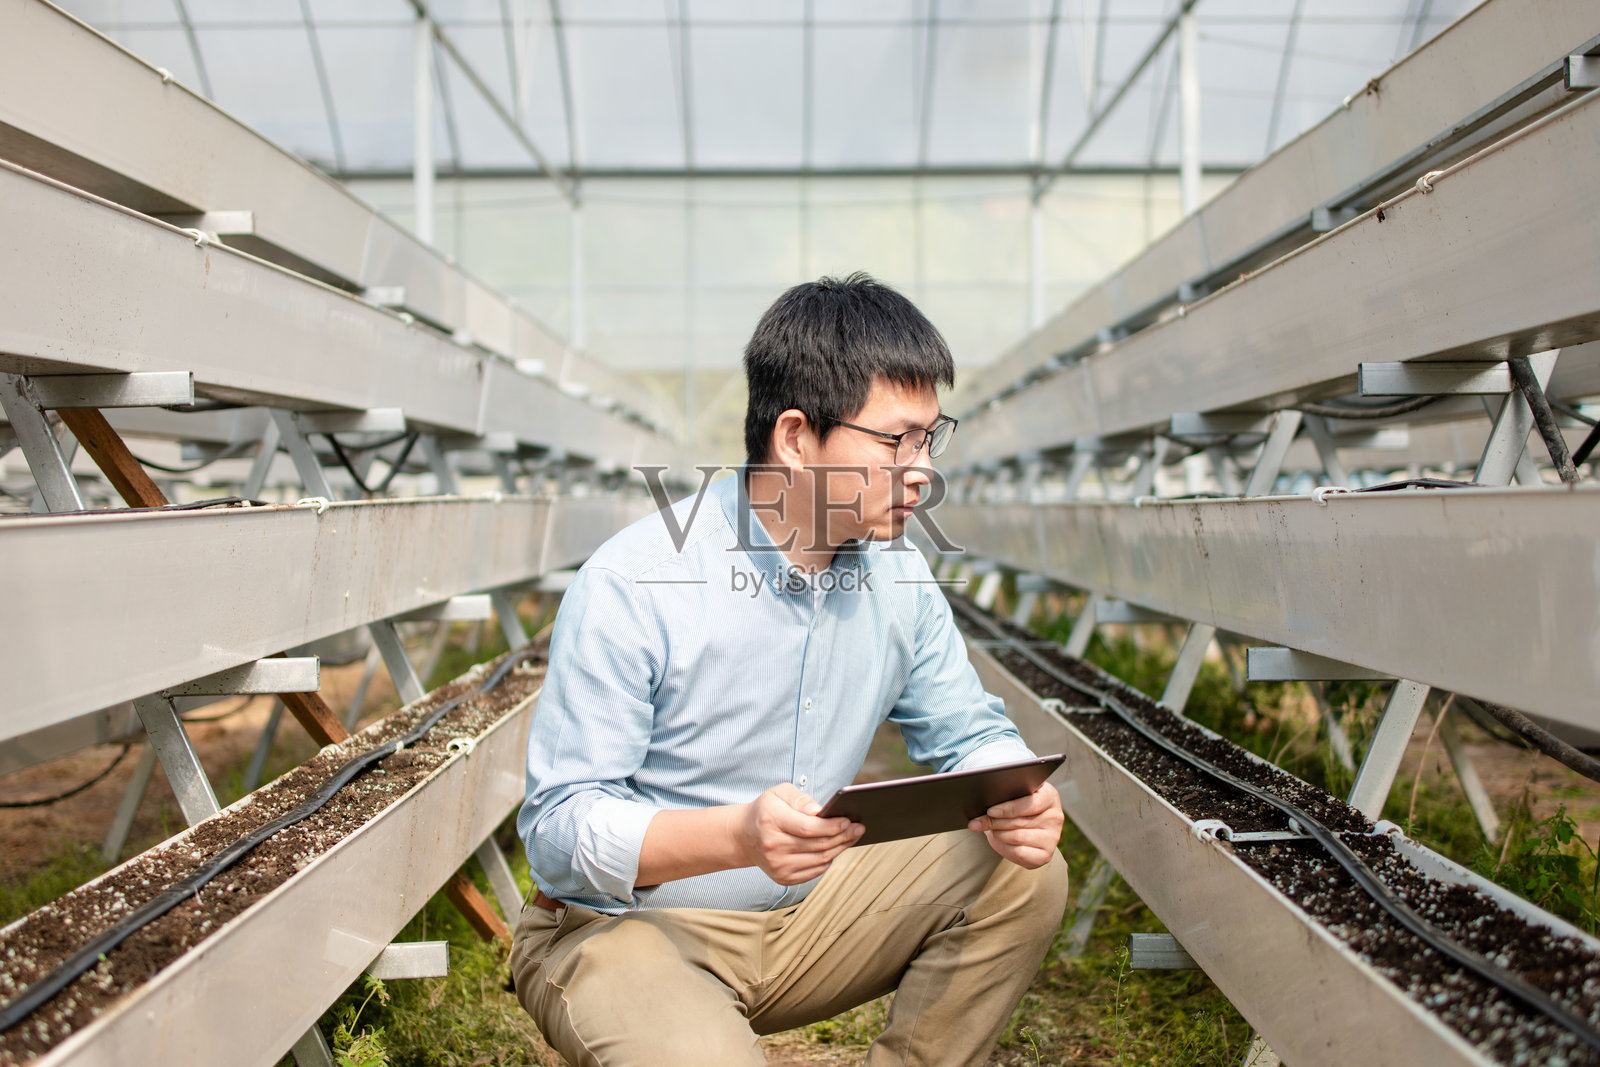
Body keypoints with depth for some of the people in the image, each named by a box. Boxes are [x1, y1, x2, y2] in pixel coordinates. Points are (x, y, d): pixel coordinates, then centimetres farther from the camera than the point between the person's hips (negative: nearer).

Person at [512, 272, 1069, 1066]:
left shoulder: (899, 577, -2)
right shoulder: (630, 586, -22)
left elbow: (967, 732, 6)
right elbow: (558, 828, -22)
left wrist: (1012, 799, -20)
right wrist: (739, 836, -40)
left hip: (806, 913, 6)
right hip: (624, 927, -6)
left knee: (1024, 875, -9)